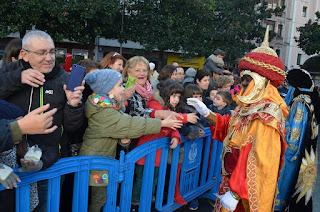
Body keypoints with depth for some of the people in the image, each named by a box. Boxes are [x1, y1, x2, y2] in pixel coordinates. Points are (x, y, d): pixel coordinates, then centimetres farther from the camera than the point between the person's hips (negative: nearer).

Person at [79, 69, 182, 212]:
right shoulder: (104, 112, -27)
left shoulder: (111, 106, 6)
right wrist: (162, 123, -21)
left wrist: (124, 138, -11)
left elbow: (119, 126, 13)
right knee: (99, 199, 5)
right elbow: (132, 125, -27)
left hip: (105, 157, 9)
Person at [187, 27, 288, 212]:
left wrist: (235, 194, -26)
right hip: (233, 182, 8)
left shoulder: (267, 117, -24)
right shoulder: (251, 108, 5)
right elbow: (230, 126, 16)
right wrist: (206, 113, 4)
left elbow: (258, 164, -27)